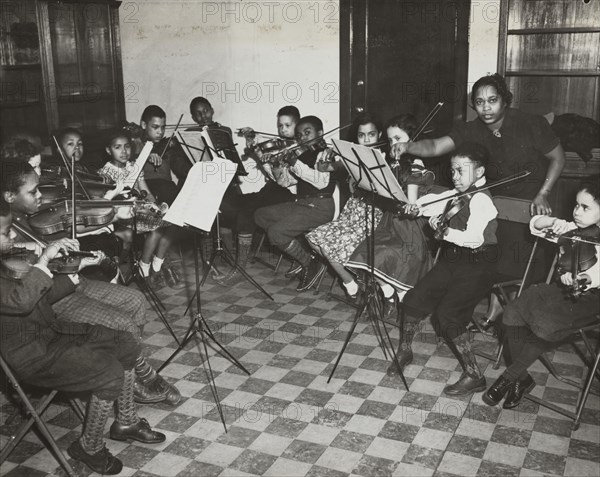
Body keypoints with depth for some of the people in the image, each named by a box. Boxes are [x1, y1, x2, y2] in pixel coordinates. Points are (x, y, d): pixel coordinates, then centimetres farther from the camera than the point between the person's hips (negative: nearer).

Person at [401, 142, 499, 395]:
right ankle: (405, 350, 23)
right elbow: (432, 202, 17)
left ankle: (473, 376, -5)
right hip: (450, 261, 8)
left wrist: (445, 231, -37)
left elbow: (474, 238, -29)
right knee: (413, 300, -1)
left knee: (446, 315, -18)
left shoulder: (481, 199, -17)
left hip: (476, 267, -8)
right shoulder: (455, 195, 9)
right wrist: (416, 206, -4)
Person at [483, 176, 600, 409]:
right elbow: (535, 224, 10)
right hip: (559, 289, 6)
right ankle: (522, 379, -3)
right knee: (512, 315, -17)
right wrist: (553, 221, -10)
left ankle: (509, 377, -11)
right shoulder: (572, 230, 10)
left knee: (546, 325, -32)